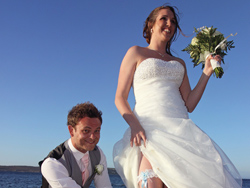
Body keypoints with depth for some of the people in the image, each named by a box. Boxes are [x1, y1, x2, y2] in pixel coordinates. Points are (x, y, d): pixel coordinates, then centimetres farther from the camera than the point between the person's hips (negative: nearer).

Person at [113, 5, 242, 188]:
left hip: (181, 130, 4)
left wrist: (207, 72, 10)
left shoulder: (180, 63, 25)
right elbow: (120, 98, 4)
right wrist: (135, 125, -14)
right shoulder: (136, 53, 13)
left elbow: (189, 105, 16)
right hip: (150, 128, -4)